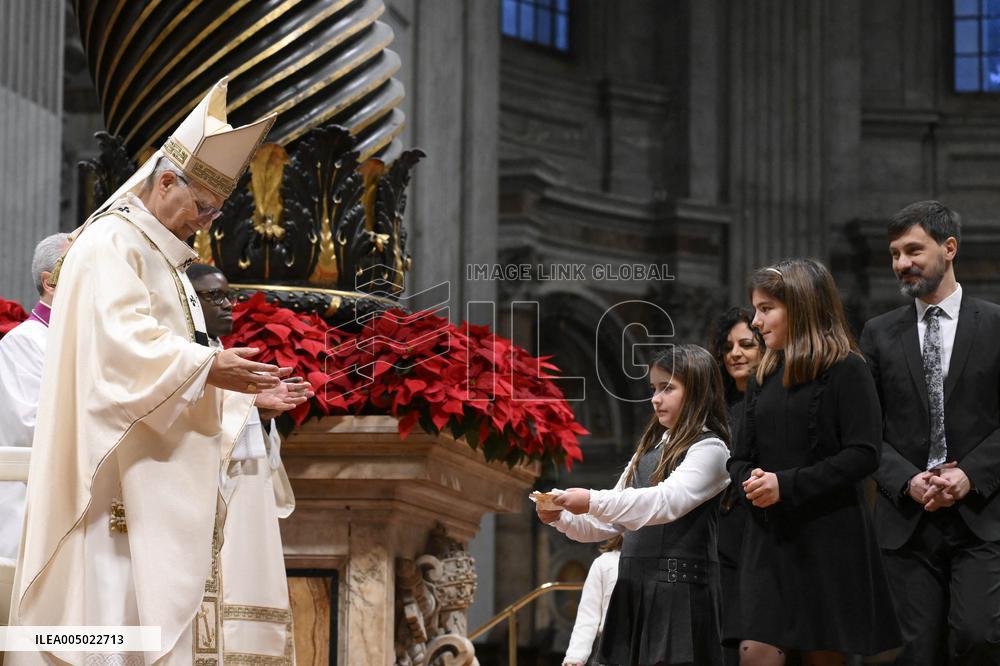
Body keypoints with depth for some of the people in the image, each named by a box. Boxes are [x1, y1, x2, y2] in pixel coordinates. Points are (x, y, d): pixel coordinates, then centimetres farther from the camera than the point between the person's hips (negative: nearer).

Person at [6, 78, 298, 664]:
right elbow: (119, 338, -21)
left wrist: (239, 391, 10)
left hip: (159, 483, 10)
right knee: (116, 594, -13)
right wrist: (208, 366, -23)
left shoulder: (165, 259, 24)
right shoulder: (111, 243, -6)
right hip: (124, 474, -10)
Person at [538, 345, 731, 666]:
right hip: (633, 587, 7)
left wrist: (593, 502, -26)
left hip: (679, 590, -7)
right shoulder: (651, 448, 18)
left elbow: (666, 501, -20)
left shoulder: (709, 449, -4)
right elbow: (611, 523, 19)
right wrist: (562, 518, 1)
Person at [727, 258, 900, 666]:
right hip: (769, 539, 5)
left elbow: (863, 455, -14)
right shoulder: (764, 378, 15)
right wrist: (751, 480, -7)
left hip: (830, 539, -5)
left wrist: (787, 485, -17)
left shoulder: (846, 369, -4)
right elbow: (741, 459, 17)